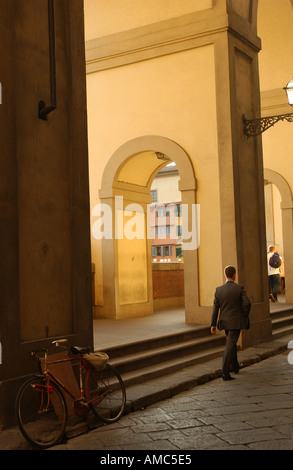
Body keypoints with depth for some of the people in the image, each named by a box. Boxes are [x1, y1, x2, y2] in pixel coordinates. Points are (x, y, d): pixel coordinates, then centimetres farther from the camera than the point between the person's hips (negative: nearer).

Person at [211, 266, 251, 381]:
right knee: (230, 346, -6)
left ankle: (234, 366, 34)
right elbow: (247, 303, -20)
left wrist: (213, 325, 2)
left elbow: (215, 308, 0)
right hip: (236, 322, -4)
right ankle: (225, 372, -11)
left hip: (225, 322, 4)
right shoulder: (240, 288, -10)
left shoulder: (218, 290, 0)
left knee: (232, 342, 25)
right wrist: (245, 316, -1)